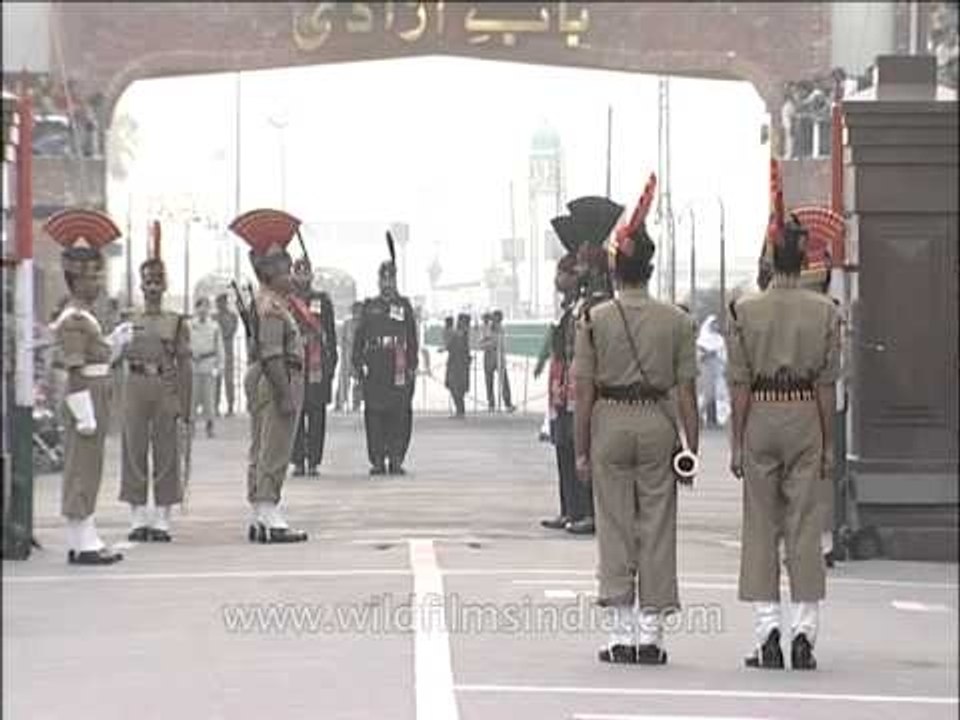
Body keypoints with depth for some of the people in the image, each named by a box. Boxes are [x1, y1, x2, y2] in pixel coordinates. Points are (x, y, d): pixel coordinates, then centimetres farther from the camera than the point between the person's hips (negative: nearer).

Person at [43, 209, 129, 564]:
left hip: (95, 400, 10)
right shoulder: (74, 320, -15)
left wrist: (116, 343, 8)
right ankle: (83, 544, -5)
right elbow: (75, 370, -20)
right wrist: (85, 414, -22)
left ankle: (83, 542, 15)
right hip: (84, 400, -10)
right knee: (83, 471, -7)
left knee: (85, 472, 11)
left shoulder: (86, 317, 16)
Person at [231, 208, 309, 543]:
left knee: (262, 453, 12)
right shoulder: (271, 307, -16)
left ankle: (260, 520, 17)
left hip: (262, 380, 11)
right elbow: (271, 355, -22)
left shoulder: (266, 303, 16)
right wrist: (285, 394, -24)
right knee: (274, 453, -8)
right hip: (276, 380, -11)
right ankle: (270, 519, -7)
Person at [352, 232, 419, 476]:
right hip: (374, 370, 0)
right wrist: (359, 362, -1)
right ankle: (377, 460, 3)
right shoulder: (369, 307, 12)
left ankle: (396, 459, 3)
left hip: (399, 369, 0)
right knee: (374, 414, -2)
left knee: (400, 414, -3)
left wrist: (412, 365, 2)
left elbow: (412, 338, 9)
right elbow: (359, 337, 9)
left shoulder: (404, 306, 11)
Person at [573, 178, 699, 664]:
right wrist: (691, 446, 5)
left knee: (614, 528, 5)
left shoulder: (595, 319, -3)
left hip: (610, 423, -1)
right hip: (657, 423, 1)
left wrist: (582, 449, 3)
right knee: (657, 529, 6)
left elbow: (585, 391, -3)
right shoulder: (676, 320, 0)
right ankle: (650, 636, 6)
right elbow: (686, 390, -1)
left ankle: (622, 635, 4)